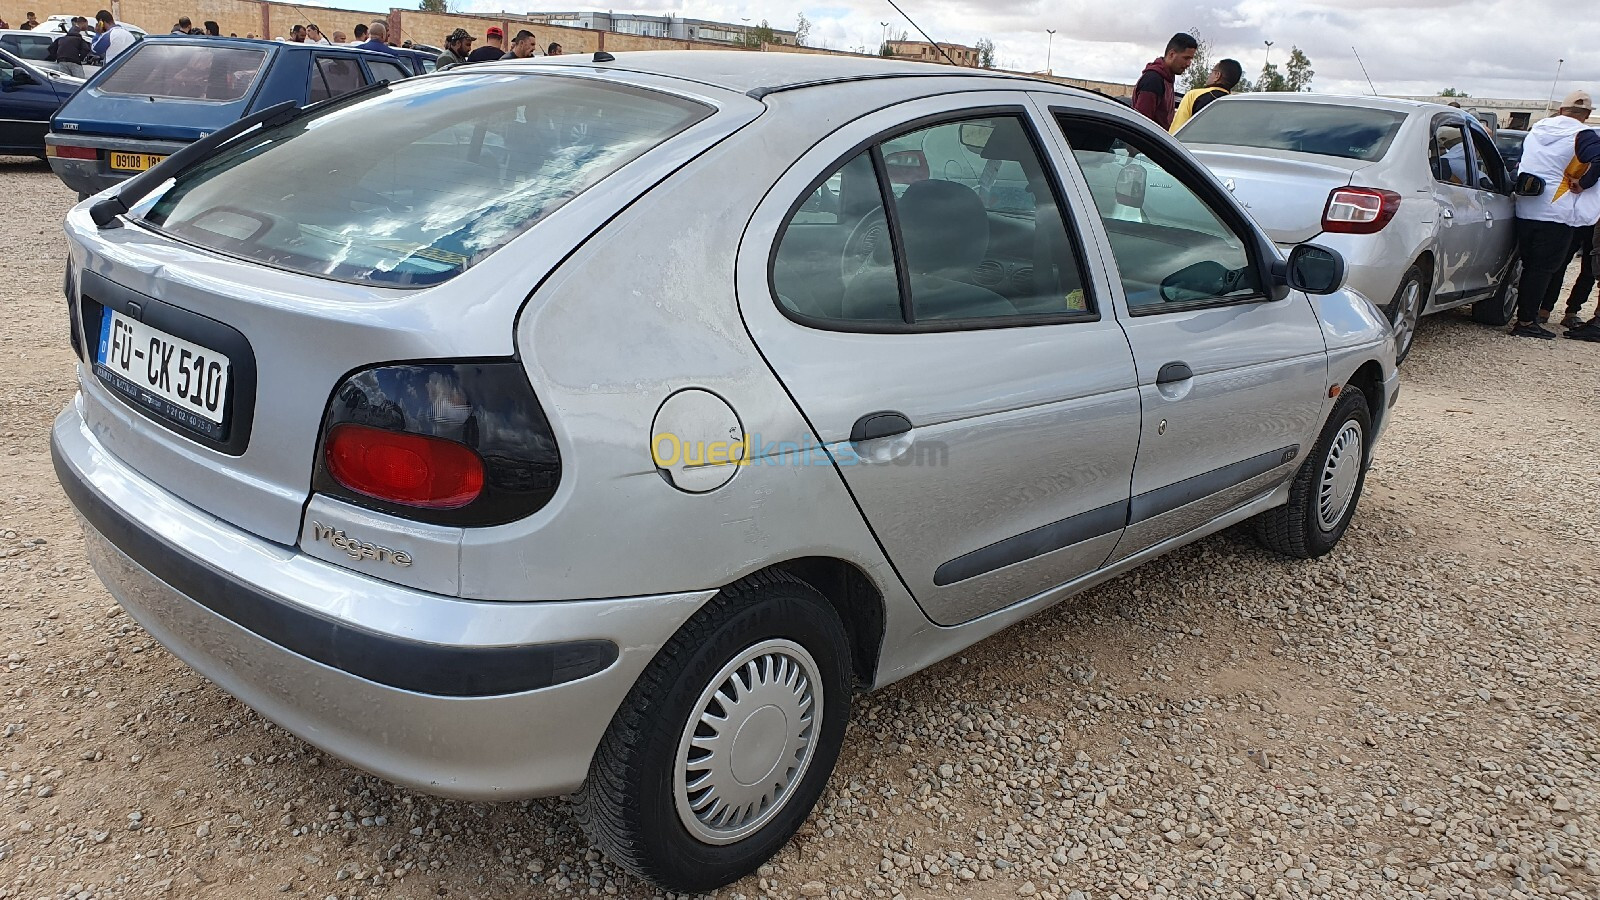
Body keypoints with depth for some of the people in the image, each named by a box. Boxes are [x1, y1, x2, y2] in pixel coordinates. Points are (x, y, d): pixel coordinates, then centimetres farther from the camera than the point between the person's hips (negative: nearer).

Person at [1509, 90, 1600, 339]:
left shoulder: (1536, 130, 10)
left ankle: (1525, 316, 21)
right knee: (1544, 269, -1)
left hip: (1525, 210, 6)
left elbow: (1522, 160, 21)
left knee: (1530, 266, 15)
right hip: (1557, 213, -6)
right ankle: (1526, 322, 0)